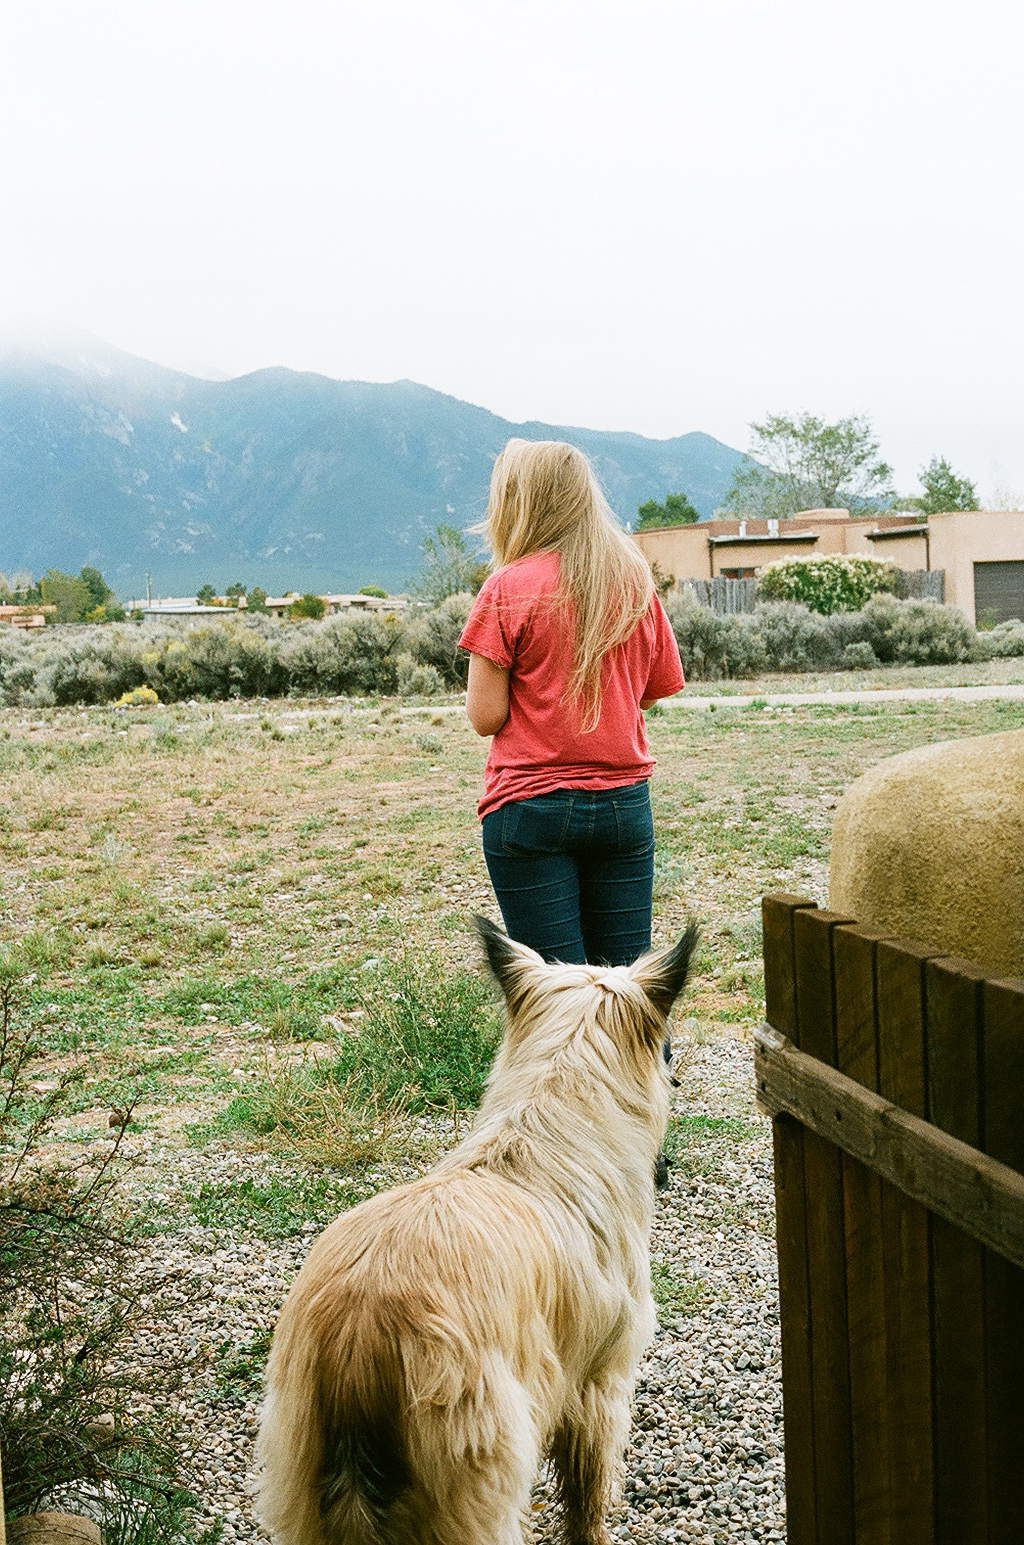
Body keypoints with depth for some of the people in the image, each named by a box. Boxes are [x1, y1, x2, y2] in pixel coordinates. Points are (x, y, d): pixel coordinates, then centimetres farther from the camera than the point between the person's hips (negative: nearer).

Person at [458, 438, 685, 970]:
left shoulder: (509, 589, -9)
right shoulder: (635, 582, 5)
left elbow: (486, 716, -10)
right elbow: (656, 690, 13)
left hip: (531, 803, -4)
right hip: (623, 803, 4)